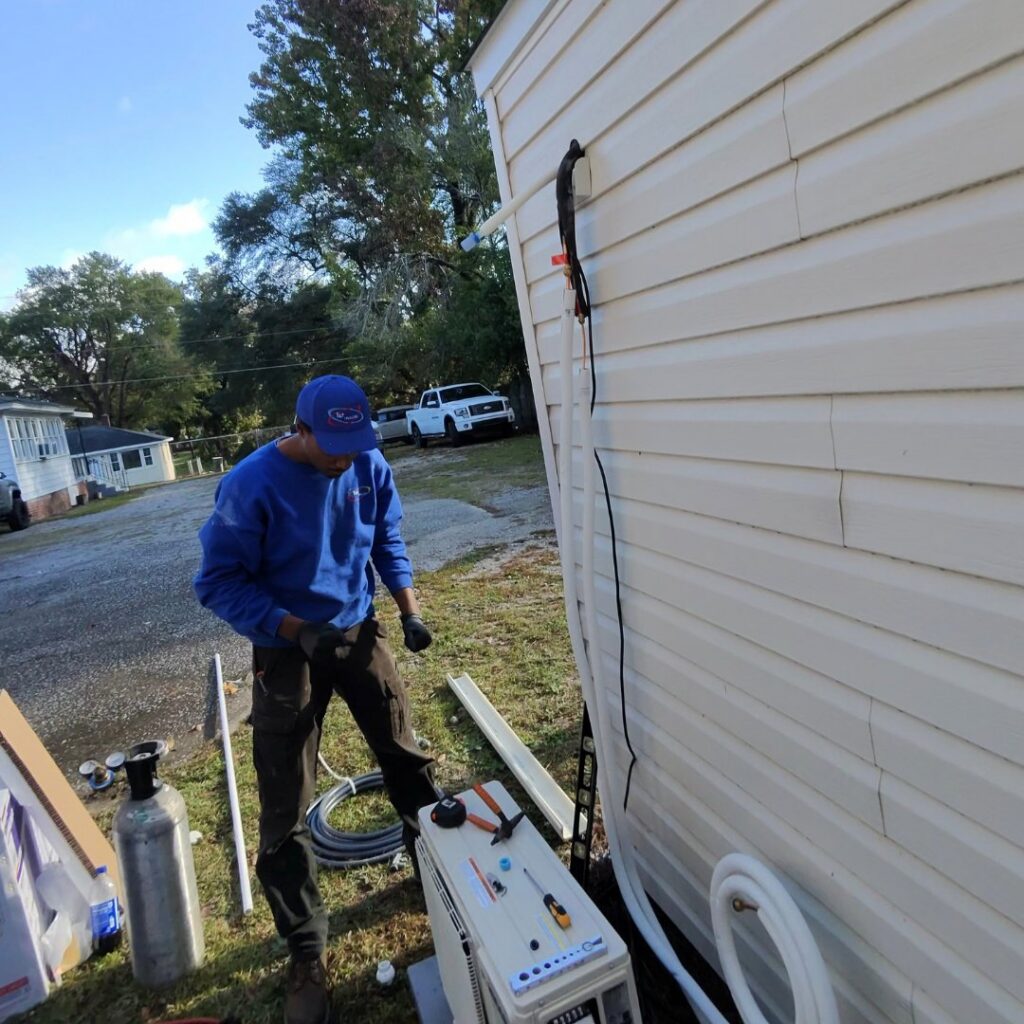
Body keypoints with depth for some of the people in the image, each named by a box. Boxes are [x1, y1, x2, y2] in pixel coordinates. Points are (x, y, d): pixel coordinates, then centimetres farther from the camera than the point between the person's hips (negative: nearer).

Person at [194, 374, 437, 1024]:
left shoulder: (370, 466, -8)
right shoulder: (252, 485, -22)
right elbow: (219, 582, -17)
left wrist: (411, 611, -6)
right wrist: (297, 630, -27)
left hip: (360, 634, 4)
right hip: (288, 653, -3)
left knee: (407, 757, 18)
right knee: (285, 813, 3)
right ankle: (307, 955, 24)